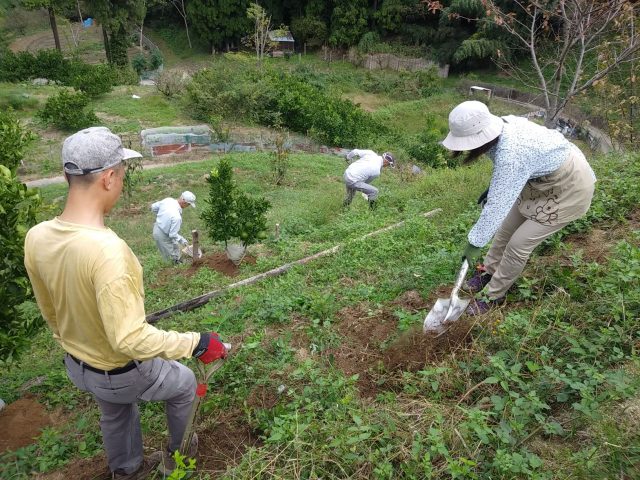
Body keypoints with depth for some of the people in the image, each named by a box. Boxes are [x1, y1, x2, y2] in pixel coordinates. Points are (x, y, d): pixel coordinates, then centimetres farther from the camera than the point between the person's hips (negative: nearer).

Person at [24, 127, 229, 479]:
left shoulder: (36, 238, -14)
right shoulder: (108, 250, -39)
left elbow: (50, 311, 2)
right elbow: (130, 339, -35)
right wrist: (195, 343, -26)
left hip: (76, 365, 7)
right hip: (122, 373, -6)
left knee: (114, 415, 34)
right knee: (184, 383, 24)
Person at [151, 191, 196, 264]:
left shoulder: (168, 200, -17)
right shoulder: (177, 217, -38)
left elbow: (153, 207, 2)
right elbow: (173, 235, -29)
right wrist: (182, 240, -11)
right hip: (163, 236, -8)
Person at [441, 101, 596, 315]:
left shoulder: (511, 155, -39)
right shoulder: (501, 125, -14)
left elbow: (497, 206, -34)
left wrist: (474, 243, -26)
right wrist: (493, 187, 9)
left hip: (570, 189, -8)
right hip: (545, 177, 8)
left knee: (519, 243, -5)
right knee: (507, 227, 13)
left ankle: (493, 296, 13)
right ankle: (488, 272, 32)